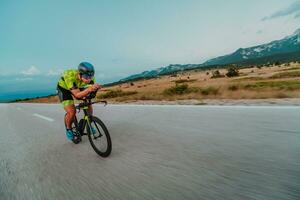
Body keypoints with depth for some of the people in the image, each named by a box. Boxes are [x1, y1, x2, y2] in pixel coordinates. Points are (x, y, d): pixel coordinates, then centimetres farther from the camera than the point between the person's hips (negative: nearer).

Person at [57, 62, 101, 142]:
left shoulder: (90, 77, -30)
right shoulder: (70, 76, -41)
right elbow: (77, 95, -42)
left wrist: (94, 88, -49)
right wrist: (89, 89, -59)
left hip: (78, 88, 4)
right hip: (64, 88, -4)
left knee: (88, 105, -9)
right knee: (71, 111, -19)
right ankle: (68, 129, 11)